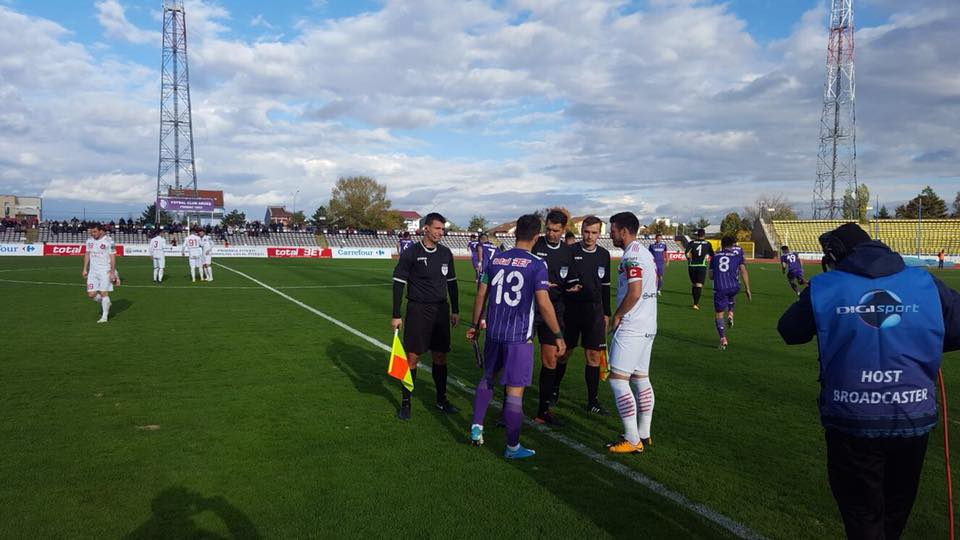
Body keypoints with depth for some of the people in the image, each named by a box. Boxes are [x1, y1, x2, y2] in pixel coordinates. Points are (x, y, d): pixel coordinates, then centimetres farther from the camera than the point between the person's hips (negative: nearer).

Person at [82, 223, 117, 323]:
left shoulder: (108, 241, -10)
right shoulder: (89, 240, 7)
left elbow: (113, 257, -9)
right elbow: (87, 254, 15)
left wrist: (112, 272, -12)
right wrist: (85, 269, 11)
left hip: (105, 271, -5)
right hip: (93, 271, 5)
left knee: (104, 293, -6)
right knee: (91, 294, 2)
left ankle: (104, 316, 4)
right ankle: (105, 303, 30)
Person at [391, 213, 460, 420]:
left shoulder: (446, 253, 6)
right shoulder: (411, 253, -9)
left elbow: (452, 283, 15)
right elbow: (398, 284, -7)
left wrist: (455, 311, 14)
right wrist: (396, 316, -10)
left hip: (441, 310, 4)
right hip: (418, 310, -4)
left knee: (440, 356, 11)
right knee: (412, 357, -1)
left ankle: (441, 399, 25)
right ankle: (405, 402, 12)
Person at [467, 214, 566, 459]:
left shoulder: (495, 260, 5)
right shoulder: (537, 264, -10)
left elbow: (481, 296, 9)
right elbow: (543, 304, -14)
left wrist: (474, 325, 21)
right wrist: (558, 335, -4)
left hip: (494, 332, 5)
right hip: (519, 336, -5)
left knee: (488, 377, 26)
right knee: (515, 391, 2)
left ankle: (477, 426, 25)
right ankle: (512, 447, 13)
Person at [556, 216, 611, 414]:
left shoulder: (604, 255, 8)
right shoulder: (570, 251, -6)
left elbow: (605, 286, 15)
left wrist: (606, 313, 15)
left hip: (595, 310, 3)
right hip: (571, 309, -3)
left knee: (594, 356, 1)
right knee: (563, 353, 8)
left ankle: (593, 401, 11)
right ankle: (554, 390, 31)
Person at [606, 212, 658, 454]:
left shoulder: (631, 255, -16)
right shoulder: (646, 253, 15)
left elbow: (634, 292, -24)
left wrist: (617, 316, -10)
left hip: (631, 328, -10)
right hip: (647, 326, 10)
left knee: (618, 379, -7)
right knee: (641, 378, 14)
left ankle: (632, 441, -4)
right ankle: (643, 434, 21)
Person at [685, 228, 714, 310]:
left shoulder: (692, 242, 3)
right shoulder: (708, 244, 4)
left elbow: (687, 253, -11)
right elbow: (712, 255, 12)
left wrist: (689, 260, 5)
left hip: (692, 266, 2)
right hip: (701, 266, -2)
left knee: (694, 285, 16)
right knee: (699, 286, -3)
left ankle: (696, 302, 26)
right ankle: (696, 304, -15)